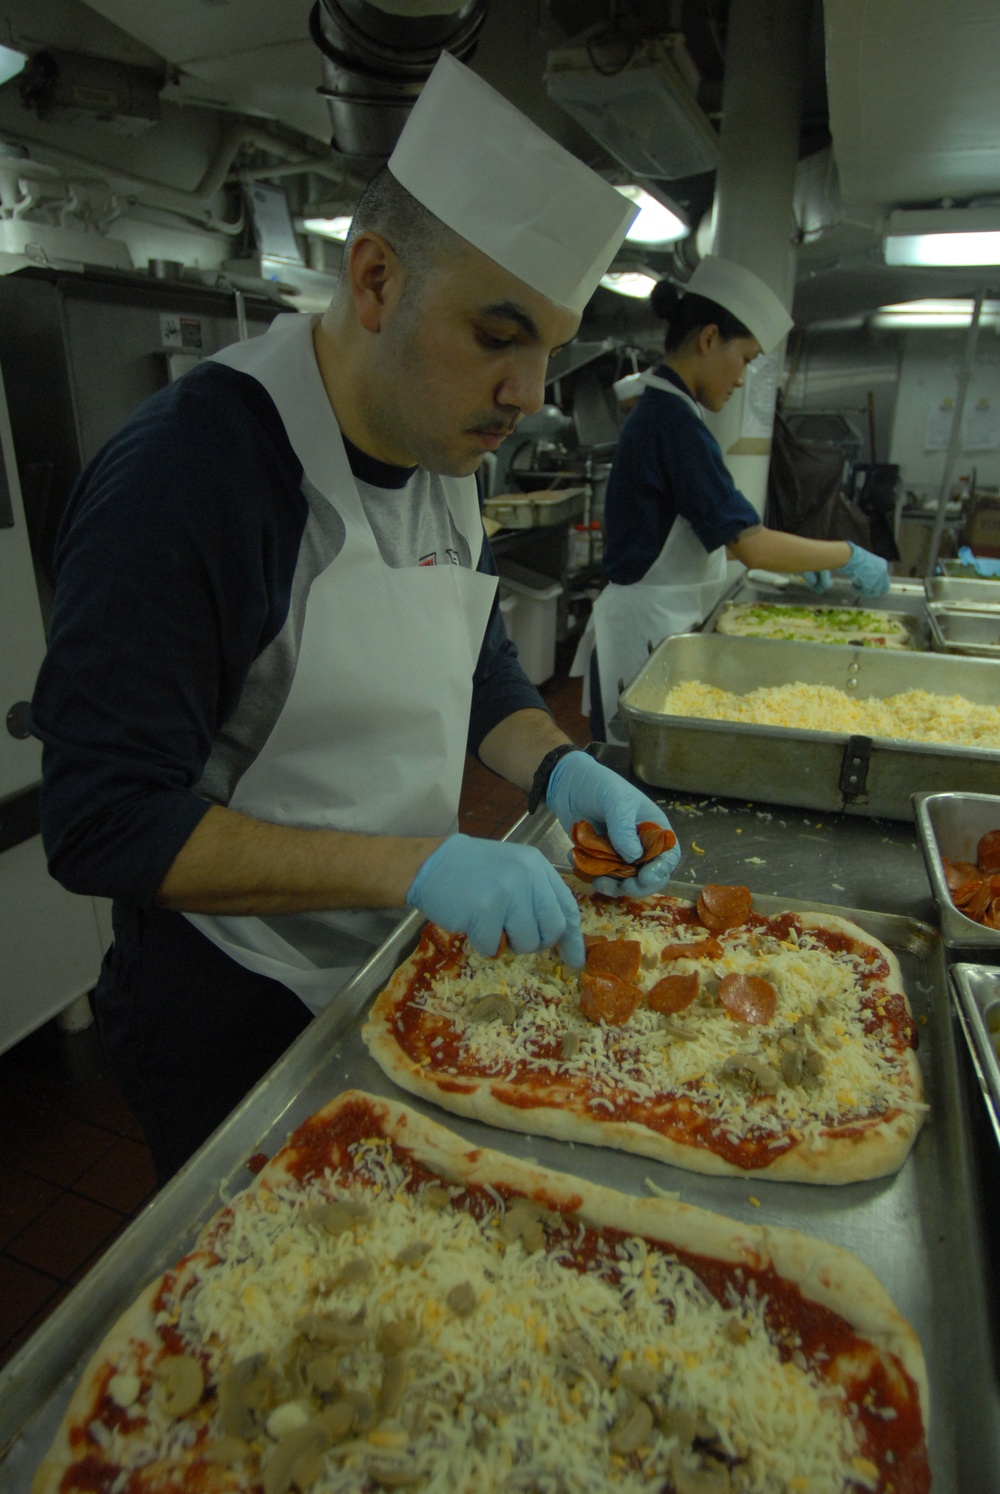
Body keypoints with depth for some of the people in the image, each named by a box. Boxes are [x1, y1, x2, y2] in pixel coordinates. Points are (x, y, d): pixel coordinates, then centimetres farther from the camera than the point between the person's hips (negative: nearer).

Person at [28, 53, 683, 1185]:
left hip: (400, 973, 7)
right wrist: (414, 864, -33)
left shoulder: (443, 455, -1)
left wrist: (561, 772, -13)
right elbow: (105, 825, -26)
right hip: (233, 1020, -6)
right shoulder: (183, 474, -26)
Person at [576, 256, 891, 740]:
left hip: (659, 622, 10)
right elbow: (750, 545, -21)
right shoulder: (673, 419, -18)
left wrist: (794, 559, 17)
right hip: (646, 627, -10)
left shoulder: (656, 410, 13)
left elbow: (714, 528, 21)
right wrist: (849, 556, -8)